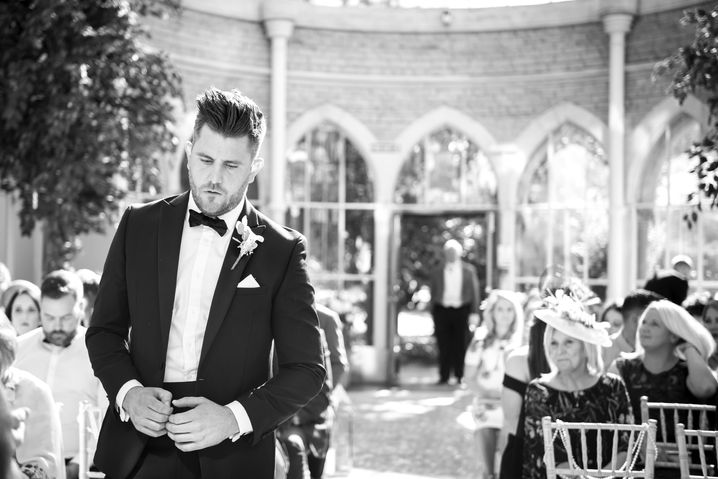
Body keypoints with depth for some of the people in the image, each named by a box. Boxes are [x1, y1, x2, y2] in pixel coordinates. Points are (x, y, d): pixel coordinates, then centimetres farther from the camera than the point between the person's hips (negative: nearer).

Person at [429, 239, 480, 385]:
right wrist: (433, 313, 5)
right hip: (442, 311, 0)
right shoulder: (437, 272, 9)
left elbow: (474, 291, 8)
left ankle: (460, 376, 10)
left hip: (462, 310, 0)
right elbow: (433, 293, 11)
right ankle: (444, 376, 4)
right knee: (443, 345, -2)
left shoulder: (469, 270, 7)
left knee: (461, 344, 1)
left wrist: (474, 311, 1)